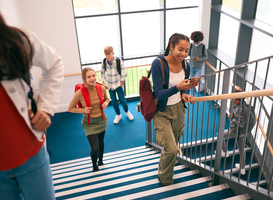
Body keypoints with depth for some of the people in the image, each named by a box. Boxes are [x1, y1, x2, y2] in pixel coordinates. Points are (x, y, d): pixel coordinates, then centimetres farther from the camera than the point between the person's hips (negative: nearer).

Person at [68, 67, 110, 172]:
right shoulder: (79, 93, -24)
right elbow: (70, 108, -10)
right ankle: (94, 165, 27)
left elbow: (107, 99, 8)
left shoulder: (101, 88, -14)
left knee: (101, 142, 23)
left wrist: (105, 103, -14)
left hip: (102, 120, 4)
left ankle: (100, 161, 52)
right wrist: (83, 110, -25)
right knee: (95, 148, -7)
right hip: (89, 123, -4)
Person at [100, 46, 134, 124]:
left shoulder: (119, 61, -18)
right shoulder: (104, 62, -9)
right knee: (114, 101, 9)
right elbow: (102, 72, 7)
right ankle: (118, 115, 29)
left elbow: (124, 73, -9)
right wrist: (103, 82, 6)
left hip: (118, 84, -3)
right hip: (109, 85, 3)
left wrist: (121, 83, -7)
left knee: (122, 100, 3)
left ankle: (127, 112, 31)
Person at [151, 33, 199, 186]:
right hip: (162, 112, -5)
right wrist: (178, 88, -41)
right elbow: (159, 94, -25)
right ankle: (165, 182, 19)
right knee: (171, 149, -10)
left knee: (173, 145, 18)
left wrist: (184, 94, -12)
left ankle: (163, 170, 47)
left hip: (178, 109, 6)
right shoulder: (158, 64, -23)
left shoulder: (185, 65, -5)